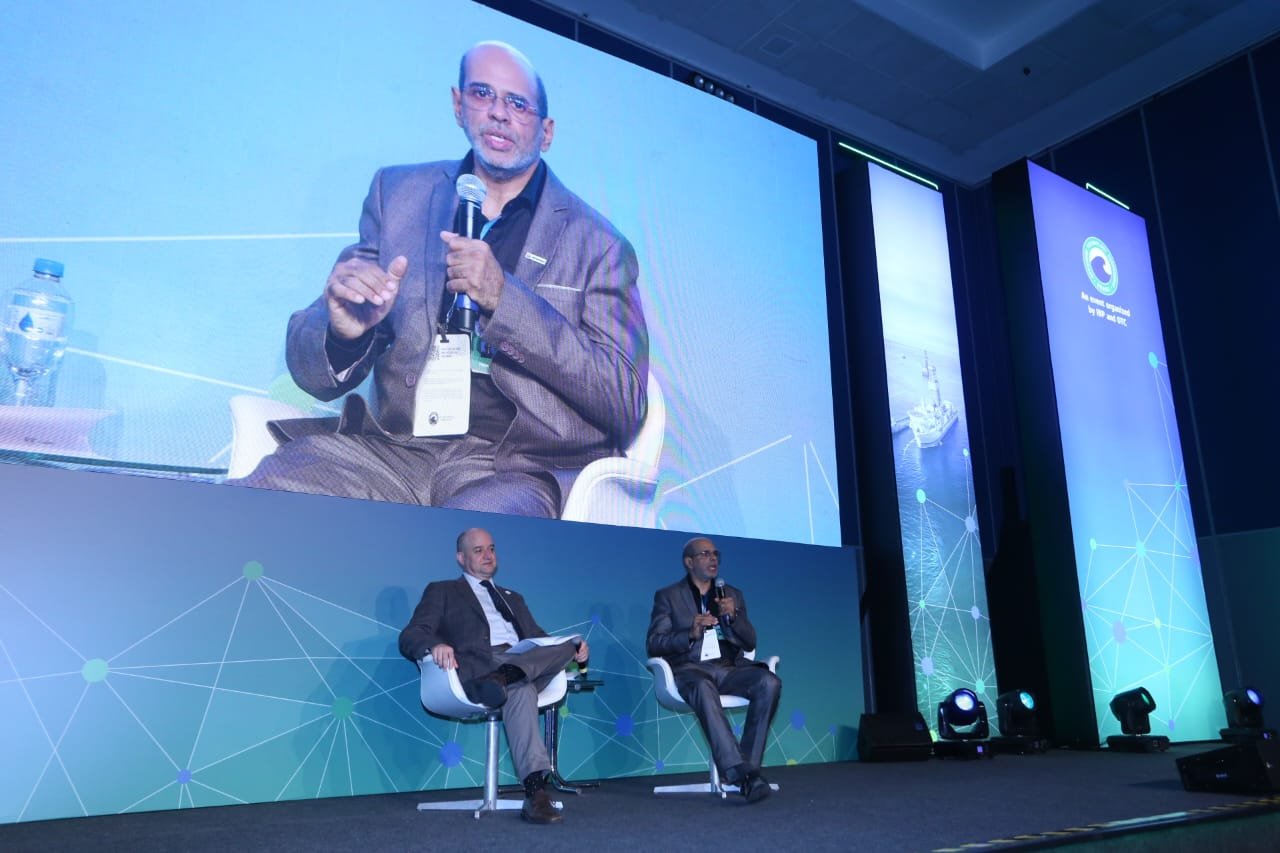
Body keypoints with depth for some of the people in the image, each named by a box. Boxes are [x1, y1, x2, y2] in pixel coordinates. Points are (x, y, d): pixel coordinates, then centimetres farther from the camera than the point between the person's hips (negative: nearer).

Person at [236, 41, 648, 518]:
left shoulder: (597, 244, 4)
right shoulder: (397, 192, 12)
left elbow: (626, 409, -6)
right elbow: (312, 373, 10)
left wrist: (505, 299, -15)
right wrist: (343, 331, -16)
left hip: (514, 465, -2)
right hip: (388, 444, 3)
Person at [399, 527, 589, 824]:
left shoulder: (513, 597, 35)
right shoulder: (442, 592, 20)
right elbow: (410, 636, 5)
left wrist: (574, 647, 1)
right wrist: (435, 645, -21)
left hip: (526, 663, 4)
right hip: (476, 666, -4)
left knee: (567, 645, -29)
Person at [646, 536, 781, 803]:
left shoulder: (733, 595, 21)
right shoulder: (667, 596, 11)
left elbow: (750, 643, 15)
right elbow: (654, 643, 1)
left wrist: (733, 616, -6)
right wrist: (690, 634, -16)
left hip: (729, 667, 3)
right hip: (690, 667, -3)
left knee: (769, 682, -28)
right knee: (704, 687, -39)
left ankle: (747, 766, -24)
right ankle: (739, 773, -42)